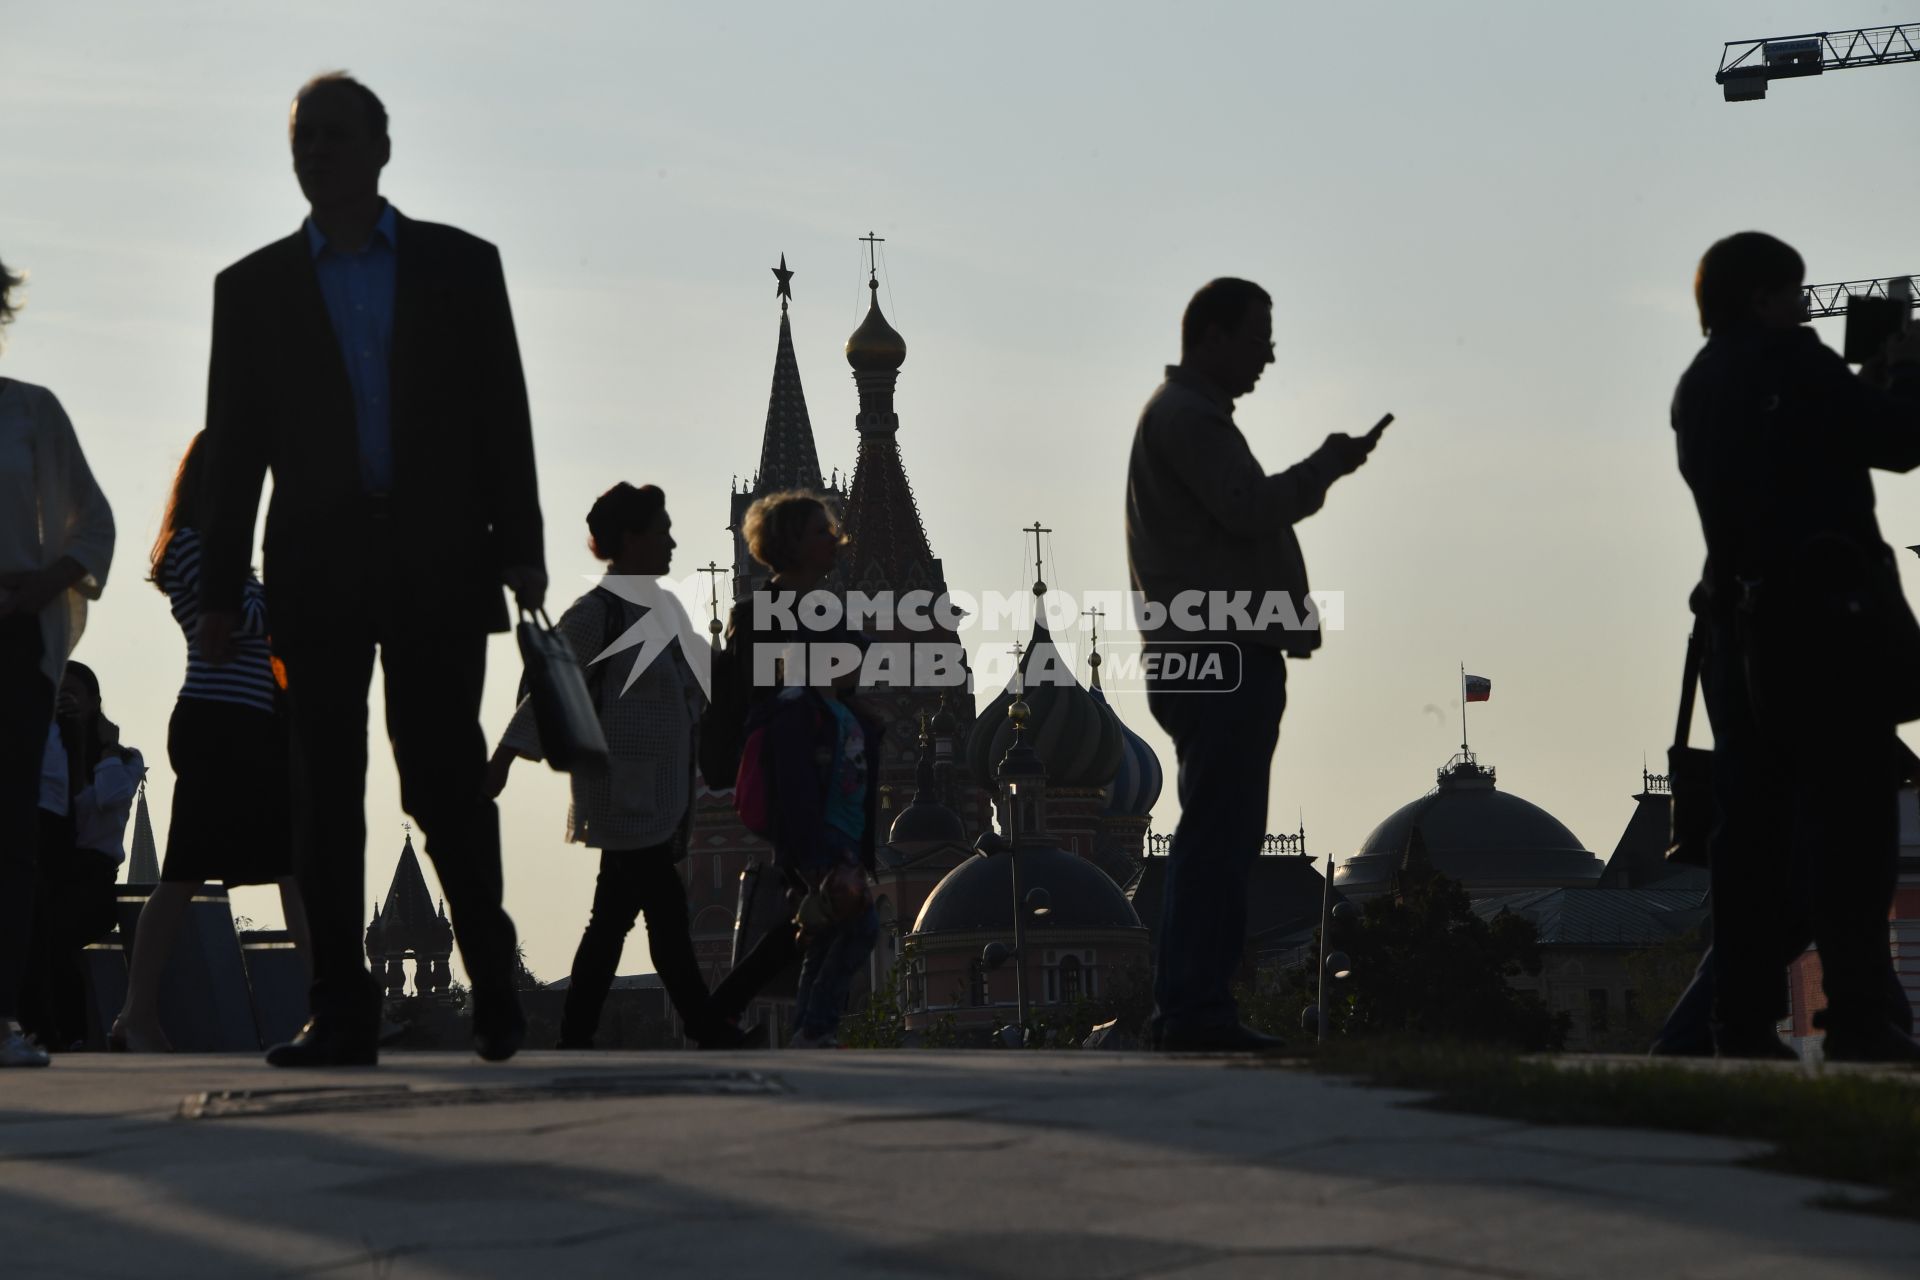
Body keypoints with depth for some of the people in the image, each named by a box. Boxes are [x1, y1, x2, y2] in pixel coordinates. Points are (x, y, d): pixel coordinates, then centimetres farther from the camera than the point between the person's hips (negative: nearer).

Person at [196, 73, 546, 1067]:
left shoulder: (461, 266, 9)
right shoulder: (253, 287, 11)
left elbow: (503, 414, 6)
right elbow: (235, 447, 9)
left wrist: (519, 547, -3)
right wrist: (220, 591, 3)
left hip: (440, 564, -1)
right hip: (318, 566, 1)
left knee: (445, 779, -4)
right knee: (326, 791, 0)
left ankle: (492, 982, 11)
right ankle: (342, 1013, 2)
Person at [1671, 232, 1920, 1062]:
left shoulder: (1698, 389, 17)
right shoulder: (1785, 361, -7)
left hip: (1739, 620, 8)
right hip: (1823, 614, -8)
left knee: (1752, 825, 5)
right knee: (1850, 816, -7)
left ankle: (1744, 1024, 0)